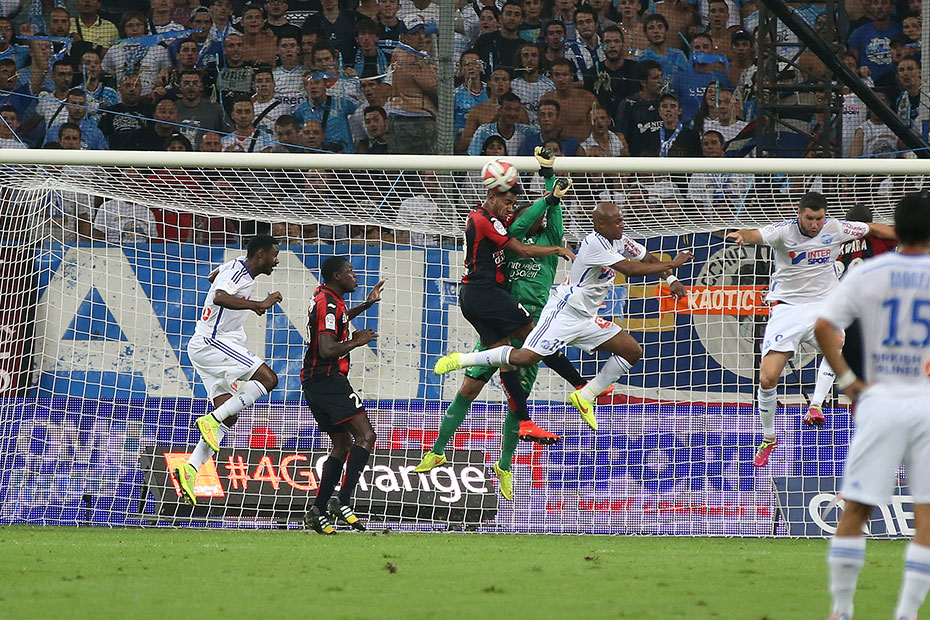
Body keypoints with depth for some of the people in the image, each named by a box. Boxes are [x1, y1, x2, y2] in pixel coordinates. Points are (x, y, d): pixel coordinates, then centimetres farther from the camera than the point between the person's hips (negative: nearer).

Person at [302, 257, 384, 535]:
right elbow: (327, 350, -24)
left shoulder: (324, 298, 17)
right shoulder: (329, 303, -15)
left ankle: (318, 510, 7)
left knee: (343, 445, 13)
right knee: (365, 436, -13)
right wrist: (356, 342, -11)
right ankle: (342, 502, -22)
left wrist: (366, 305, 34)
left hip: (313, 383, 11)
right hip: (329, 379, -11)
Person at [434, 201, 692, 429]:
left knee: (632, 351, 3)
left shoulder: (618, 241, 7)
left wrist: (670, 280, 6)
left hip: (586, 320, 9)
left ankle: (585, 396, 10)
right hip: (564, 314, -9)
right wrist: (672, 264, -19)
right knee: (525, 358, -20)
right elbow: (631, 269, -27)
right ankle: (460, 360, -8)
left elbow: (648, 260, 21)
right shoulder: (595, 244, -21)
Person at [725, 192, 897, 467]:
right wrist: (742, 235, -56)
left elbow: (873, 228, 12)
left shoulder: (835, 228, -4)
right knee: (768, 378, -10)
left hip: (823, 304, 2)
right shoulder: (784, 231, -12)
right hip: (787, 307, -2)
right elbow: (756, 235, -32)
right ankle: (768, 438, 12)